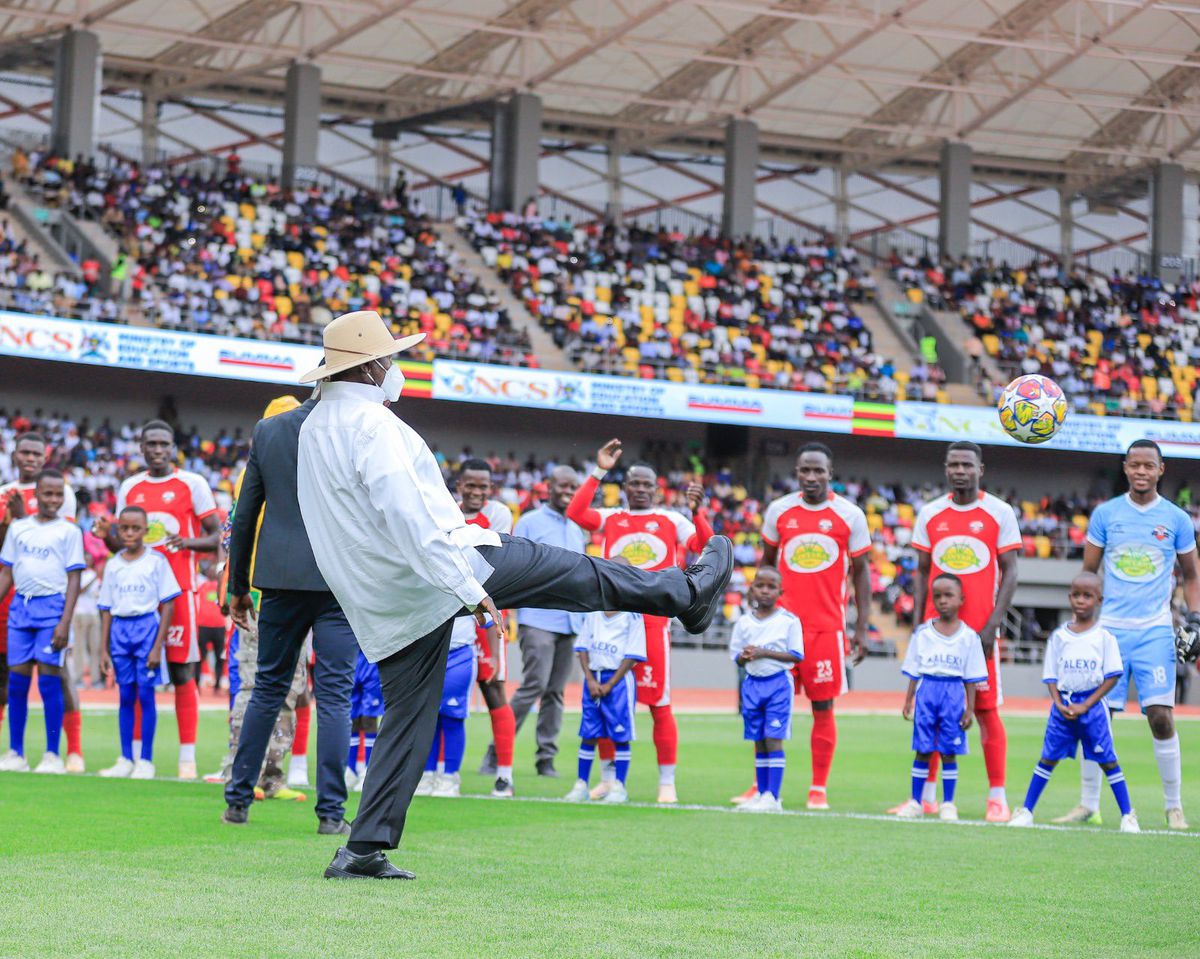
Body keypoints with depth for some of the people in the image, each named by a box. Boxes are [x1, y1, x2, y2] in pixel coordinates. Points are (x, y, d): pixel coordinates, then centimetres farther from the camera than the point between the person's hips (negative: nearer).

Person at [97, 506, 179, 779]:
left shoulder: (156, 561, -3)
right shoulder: (113, 565, 8)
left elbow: (167, 605, -4)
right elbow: (106, 609, 12)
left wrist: (158, 646, -10)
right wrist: (105, 649, 8)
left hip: (147, 626, -4)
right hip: (120, 629, 4)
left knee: (145, 694, -3)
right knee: (126, 696, 7)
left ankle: (146, 760, 2)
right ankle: (126, 759, 11)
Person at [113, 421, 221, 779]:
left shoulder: (192, 484, 2)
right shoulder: (129, 488, 14)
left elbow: (217, 537, 2)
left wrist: (191, 542, -18)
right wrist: (109, 537, -3)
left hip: (179, 588, -4)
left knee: (182, 673, -4)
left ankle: (188, 757, -3)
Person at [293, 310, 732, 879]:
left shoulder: (315, 427, 13)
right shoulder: (370, 422, -18)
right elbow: (408, 516, -26)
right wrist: (467, 587, -27)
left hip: (383, 608, 9)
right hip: (435, 574, -9)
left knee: (407, 719, 10)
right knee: (577, 574, 6)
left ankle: (365, 850, 4)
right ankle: (688, 593, 19)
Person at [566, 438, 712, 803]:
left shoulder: (671, 521, 8)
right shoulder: (610, 519, 11)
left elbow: (706, 547, -3)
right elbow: (575, 513, -7)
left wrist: (696, 512, -16)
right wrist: (599, 472, -8)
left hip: (653, 620, -2)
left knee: (660, 704, -4)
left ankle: (667, 782, 2)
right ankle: (608, 777, 15)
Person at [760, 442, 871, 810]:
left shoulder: (850, 515, 0)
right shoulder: (779, 511, 6)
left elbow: (861, 572, 5)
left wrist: (862, 629, 0)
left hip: (827, 625, -2)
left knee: (823, 708, -1)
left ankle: (819, 789, 6)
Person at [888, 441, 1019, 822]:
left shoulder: (999, 513, 0)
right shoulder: (930, 514, 9)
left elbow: (1009, 572, -1)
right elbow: (921, 572, 13)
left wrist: (992, 625, -10)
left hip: (979, 629, -3)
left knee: (987, 711, -4)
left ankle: (998, 798, 1)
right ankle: (926, 796, 10)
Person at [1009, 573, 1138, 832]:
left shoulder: (1104, 636, -3)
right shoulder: (1059, 636, 5)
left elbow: (1113, 676, -6)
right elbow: (1051, 676, 8)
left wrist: (1085, 705, -12)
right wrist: (1059, 703, -8)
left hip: (1092, 704, -2)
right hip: (1063, 704, 2)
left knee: (1107, 760, 1)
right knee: (1048, 757, 4)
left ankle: (1127, 815, 7)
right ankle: (1026, 811, 8)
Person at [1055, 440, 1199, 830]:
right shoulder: (1105, 514, 5)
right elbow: (1088, 572, 12)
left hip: (1155, 631, -1)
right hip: (1110, 627, 1)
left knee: (1161, 717, -10)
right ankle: (1088, 804, 10)